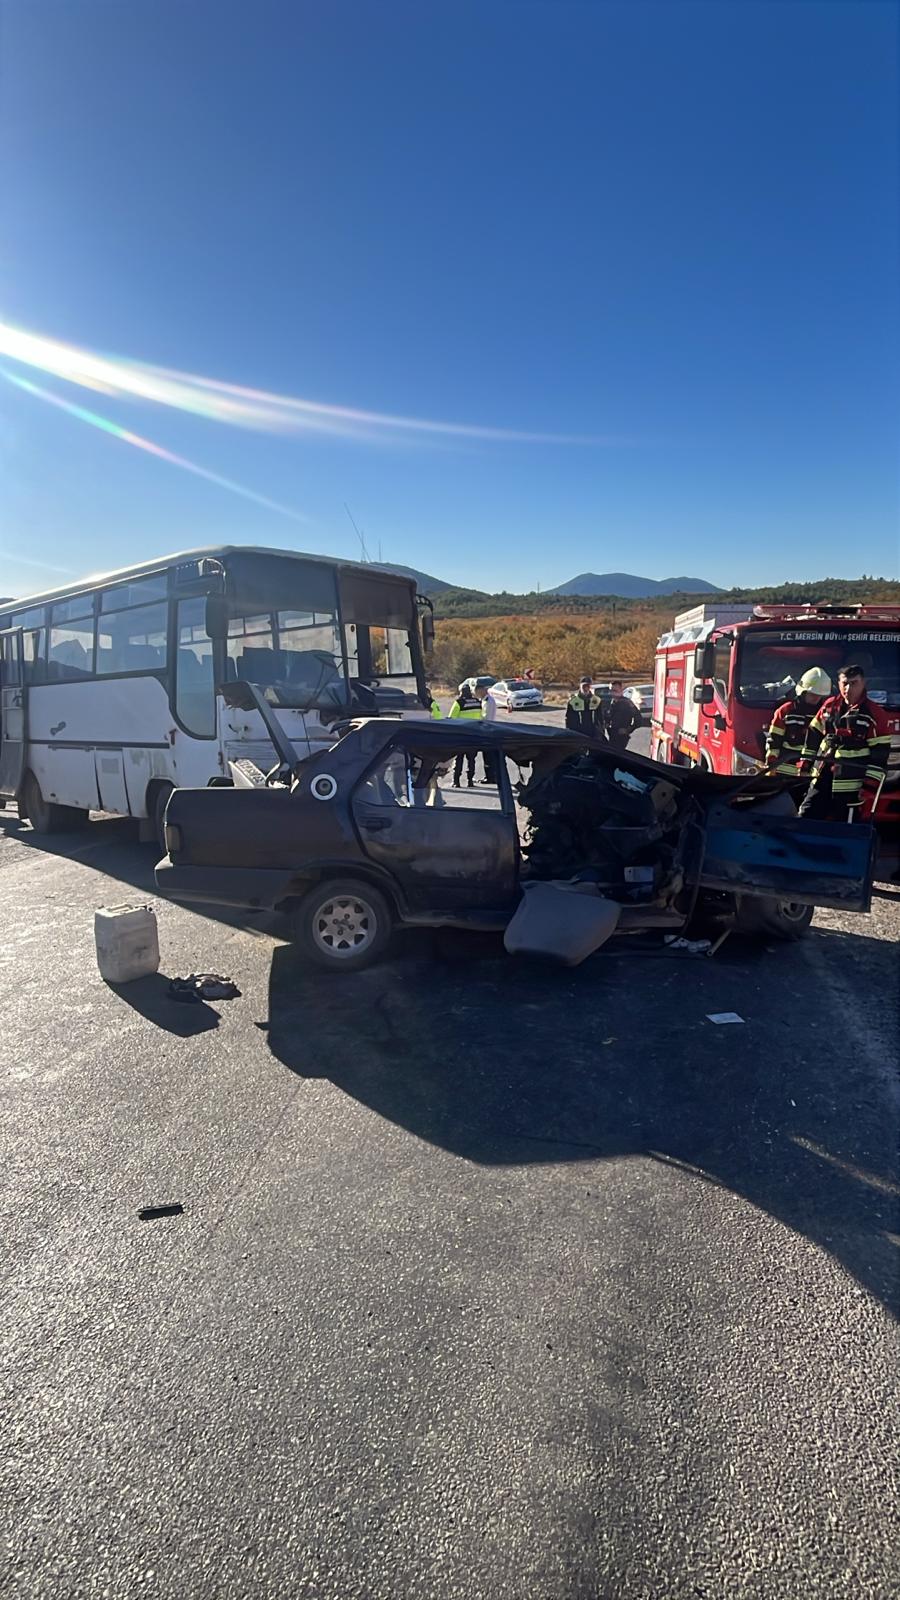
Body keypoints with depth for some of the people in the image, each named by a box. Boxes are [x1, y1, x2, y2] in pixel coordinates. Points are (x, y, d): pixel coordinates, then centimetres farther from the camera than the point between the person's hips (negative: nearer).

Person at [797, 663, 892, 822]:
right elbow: (814, 734, 16)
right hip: (822, 777, 5)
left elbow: (880, 753, -9)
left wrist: (871, 785, -13)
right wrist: (805, 761, 14)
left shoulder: (874, 714, -8)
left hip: (851, 784, -5)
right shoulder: (829, 705, 6)